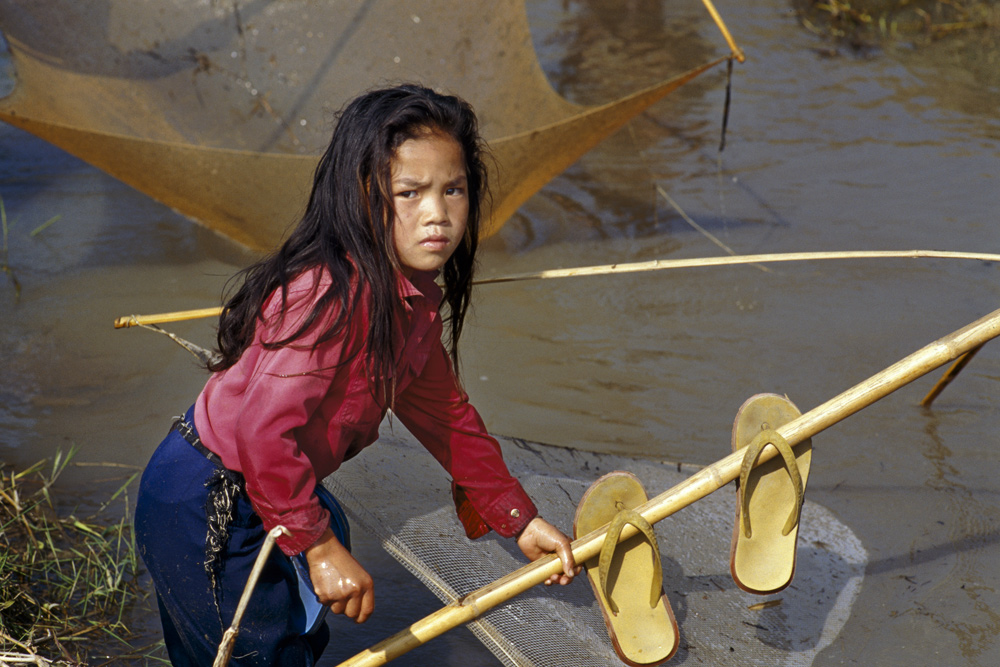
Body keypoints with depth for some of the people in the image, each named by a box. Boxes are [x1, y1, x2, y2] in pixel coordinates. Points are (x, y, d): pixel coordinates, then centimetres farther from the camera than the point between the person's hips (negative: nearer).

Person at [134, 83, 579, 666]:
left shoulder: (417, 298, -1)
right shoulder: (334, 294, -31)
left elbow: (443, 411, 9)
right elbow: (264, 428, -35)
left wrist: (519, 519, 9)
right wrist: (321, 546, -27)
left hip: (259, 492, 9)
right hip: (205, 511, -9)